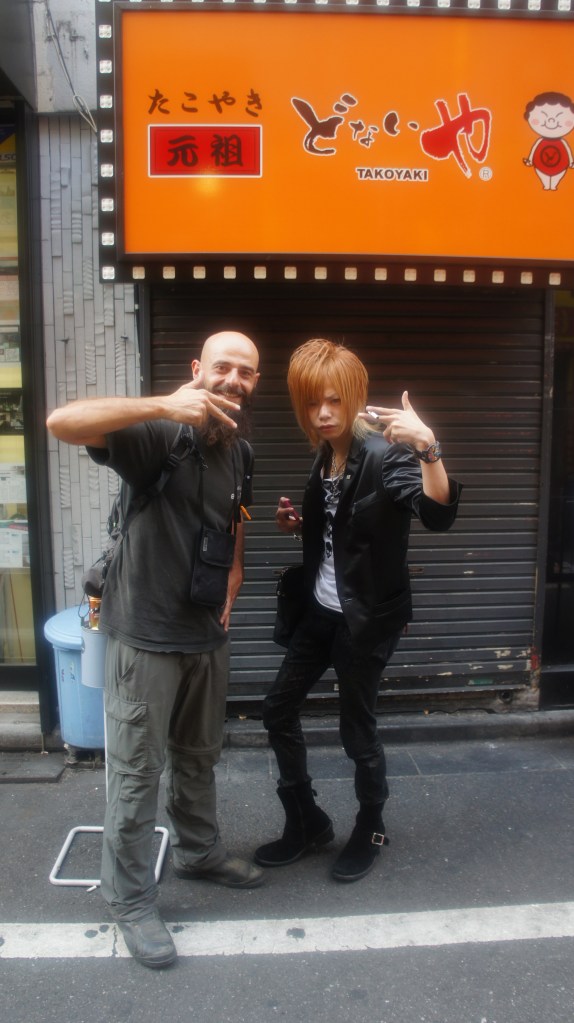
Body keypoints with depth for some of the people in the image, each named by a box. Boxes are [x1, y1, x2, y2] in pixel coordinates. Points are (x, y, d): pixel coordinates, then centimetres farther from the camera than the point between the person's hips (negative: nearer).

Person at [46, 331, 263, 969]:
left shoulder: (239, 454, 5)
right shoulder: (155, 435, -18)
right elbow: (61, 422, -34)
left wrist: (233, 579, 7)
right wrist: (162, 405, -42)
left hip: (208, 635, 7)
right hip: (145, 637, -6)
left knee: (199, 756, 23)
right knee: (136, 772, 7)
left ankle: (198, 851, 46)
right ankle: (129, 899, 27)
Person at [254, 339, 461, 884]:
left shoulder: (383, 455, -18)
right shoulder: (324, 457, 6)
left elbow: (439, 514, -35)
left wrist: (428, 447, -48)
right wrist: (298, 524, 1)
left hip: (368, 615, -8)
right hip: (321, 609, 8)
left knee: (356, 727, 5)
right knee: (278, 708, 13)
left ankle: (371, 830, 33)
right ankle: (306, 822, 32)